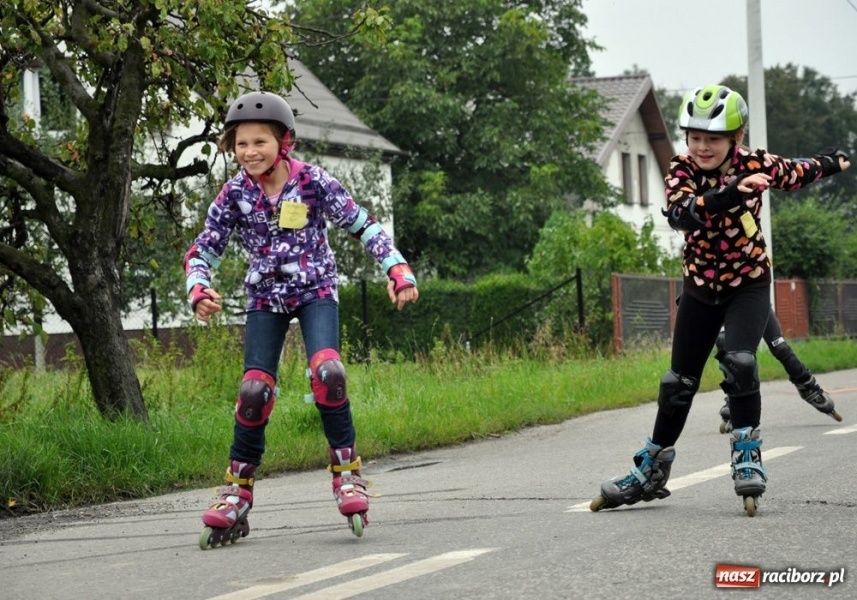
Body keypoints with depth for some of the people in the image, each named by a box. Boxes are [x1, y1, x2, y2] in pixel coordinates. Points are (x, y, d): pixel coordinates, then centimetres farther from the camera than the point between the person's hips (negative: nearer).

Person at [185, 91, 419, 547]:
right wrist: (198, 292, -22)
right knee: (255, 387, -11)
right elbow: (203, 250, -2)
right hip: (265, 298, 2)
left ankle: (347, 471, -11)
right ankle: (237, 492, 2)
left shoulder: (313, 181, -12)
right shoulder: (234, 195, -7)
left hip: (316, 291, -2)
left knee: (326, 371, -26)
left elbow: (363, 226, -6)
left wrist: (398, 270, -16)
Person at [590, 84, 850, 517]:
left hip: (749, 284, -1)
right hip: (700, 287, 2)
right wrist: (727, 194, -54)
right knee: (678, 382, 7)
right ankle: (651, 471, 21)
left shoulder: (755, 165, -16)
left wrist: (833, 163, 25)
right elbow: (679, 214, -38)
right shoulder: (681, 170, -17)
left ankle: (748, 455, -10)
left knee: (739, 363, -25)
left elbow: (797, 174, 6)